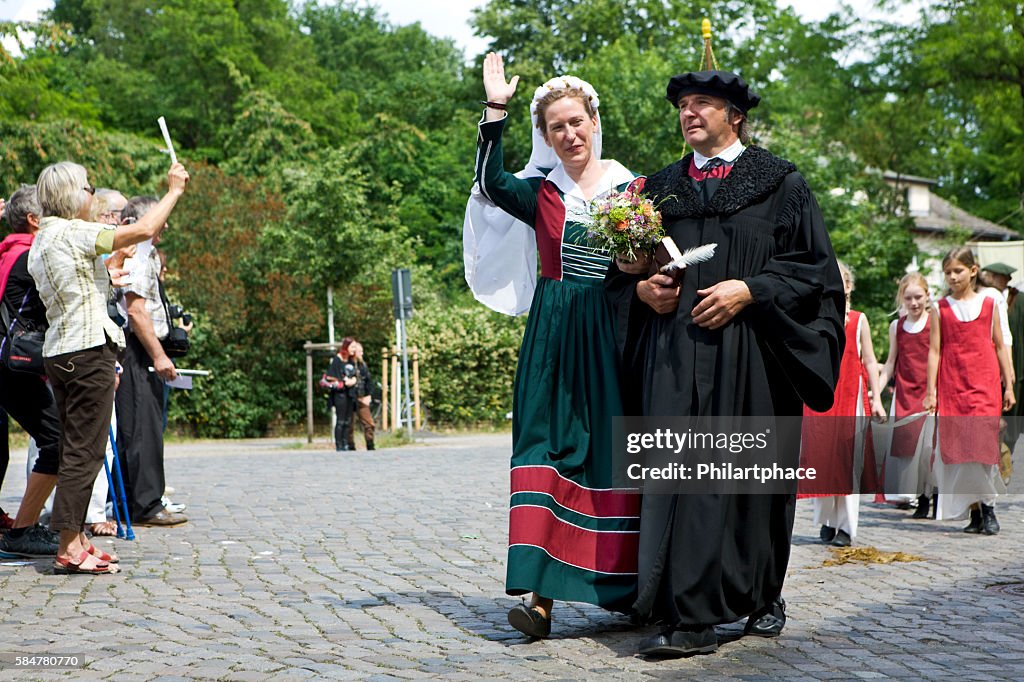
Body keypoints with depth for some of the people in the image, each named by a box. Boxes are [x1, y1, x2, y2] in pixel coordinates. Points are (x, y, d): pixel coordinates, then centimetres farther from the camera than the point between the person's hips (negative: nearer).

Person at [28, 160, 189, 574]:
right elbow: (144, 229, -16)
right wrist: (174, 190, -5)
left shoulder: (41, 241, 17)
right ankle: (69, 549, -8)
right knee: (84, 450, -8)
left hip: (58, 352, 10)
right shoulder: (72, 233, -12)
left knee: (73, 447, 12)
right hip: (87, 350, -10)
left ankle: (75, 538, 16)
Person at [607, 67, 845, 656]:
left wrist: (749, 289, -12)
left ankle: (763, 598, 22)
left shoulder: (779, 184, 7)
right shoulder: (662, 187, 18)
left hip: (752, 356, -2)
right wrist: (643, 288, -2)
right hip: (677, 356, 2)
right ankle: (689, 619, -6)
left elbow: (815, 266, 0)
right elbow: (628, 266, 20)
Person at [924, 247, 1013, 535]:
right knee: (956, 445, -1)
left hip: (985, 384, -1)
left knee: (983, 441, -13)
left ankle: (988, 506, -3)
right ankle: (974, 513, 7)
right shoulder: (940, 308, 7)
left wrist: (1008, 386, 9)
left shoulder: (988, 304, 8)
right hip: (951, 385, 1)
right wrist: (931, 390, -1)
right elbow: (934, 350, 4)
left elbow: (1000, 347, 11)